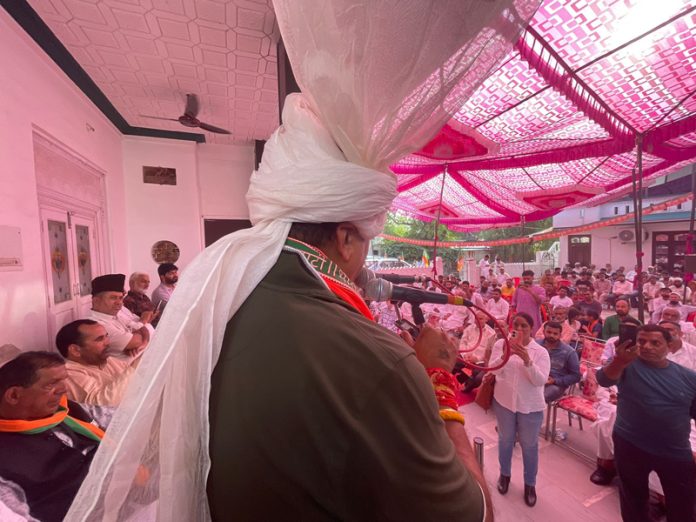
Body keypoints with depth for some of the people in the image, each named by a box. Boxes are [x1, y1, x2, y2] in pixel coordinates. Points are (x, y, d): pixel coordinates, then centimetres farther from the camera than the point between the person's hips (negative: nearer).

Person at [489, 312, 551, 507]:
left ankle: (530, 483, 37)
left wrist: (527, 360, -33)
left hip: (530, 406, -1)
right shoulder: (501, 344, -7)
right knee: (505, 440, 19)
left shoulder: (540, 351, -8)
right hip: (504, 402, 1)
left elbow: (540, 381, -17)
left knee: (529, 445, 15)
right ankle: (504, 474, 42)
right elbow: (492, 370, -15)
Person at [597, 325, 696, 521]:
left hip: (677, 453, 3)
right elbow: (604, 380, -33)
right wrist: (619, 361, -53)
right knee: (633, 498, 17)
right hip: (630, 446, -2)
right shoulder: (628, 365, -12)